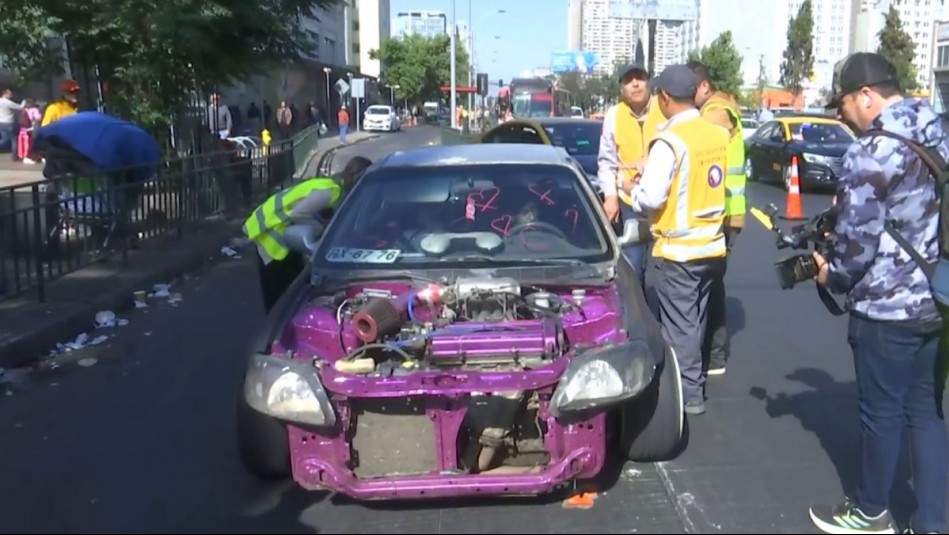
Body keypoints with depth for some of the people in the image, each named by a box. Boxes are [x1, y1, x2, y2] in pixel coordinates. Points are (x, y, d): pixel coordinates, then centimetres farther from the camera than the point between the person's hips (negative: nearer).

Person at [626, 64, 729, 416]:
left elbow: (650, 199, -20)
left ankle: (688, 394, 10)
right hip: (712, 245, 7)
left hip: (678, 250, -7)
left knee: (679, 324, 4)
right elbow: (717, 184, 11)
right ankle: (692, 385, 30)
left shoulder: (669, 141, -19)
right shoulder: (719, 135, 4)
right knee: (695, 321, 19)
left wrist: (634, 190, 0)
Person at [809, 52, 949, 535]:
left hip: (887, 305, -8)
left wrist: (832, 274, 3)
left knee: (881, 412, 9)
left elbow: (857, 238, -17)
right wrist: (840, 236, 18)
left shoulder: (871, 152, -19)